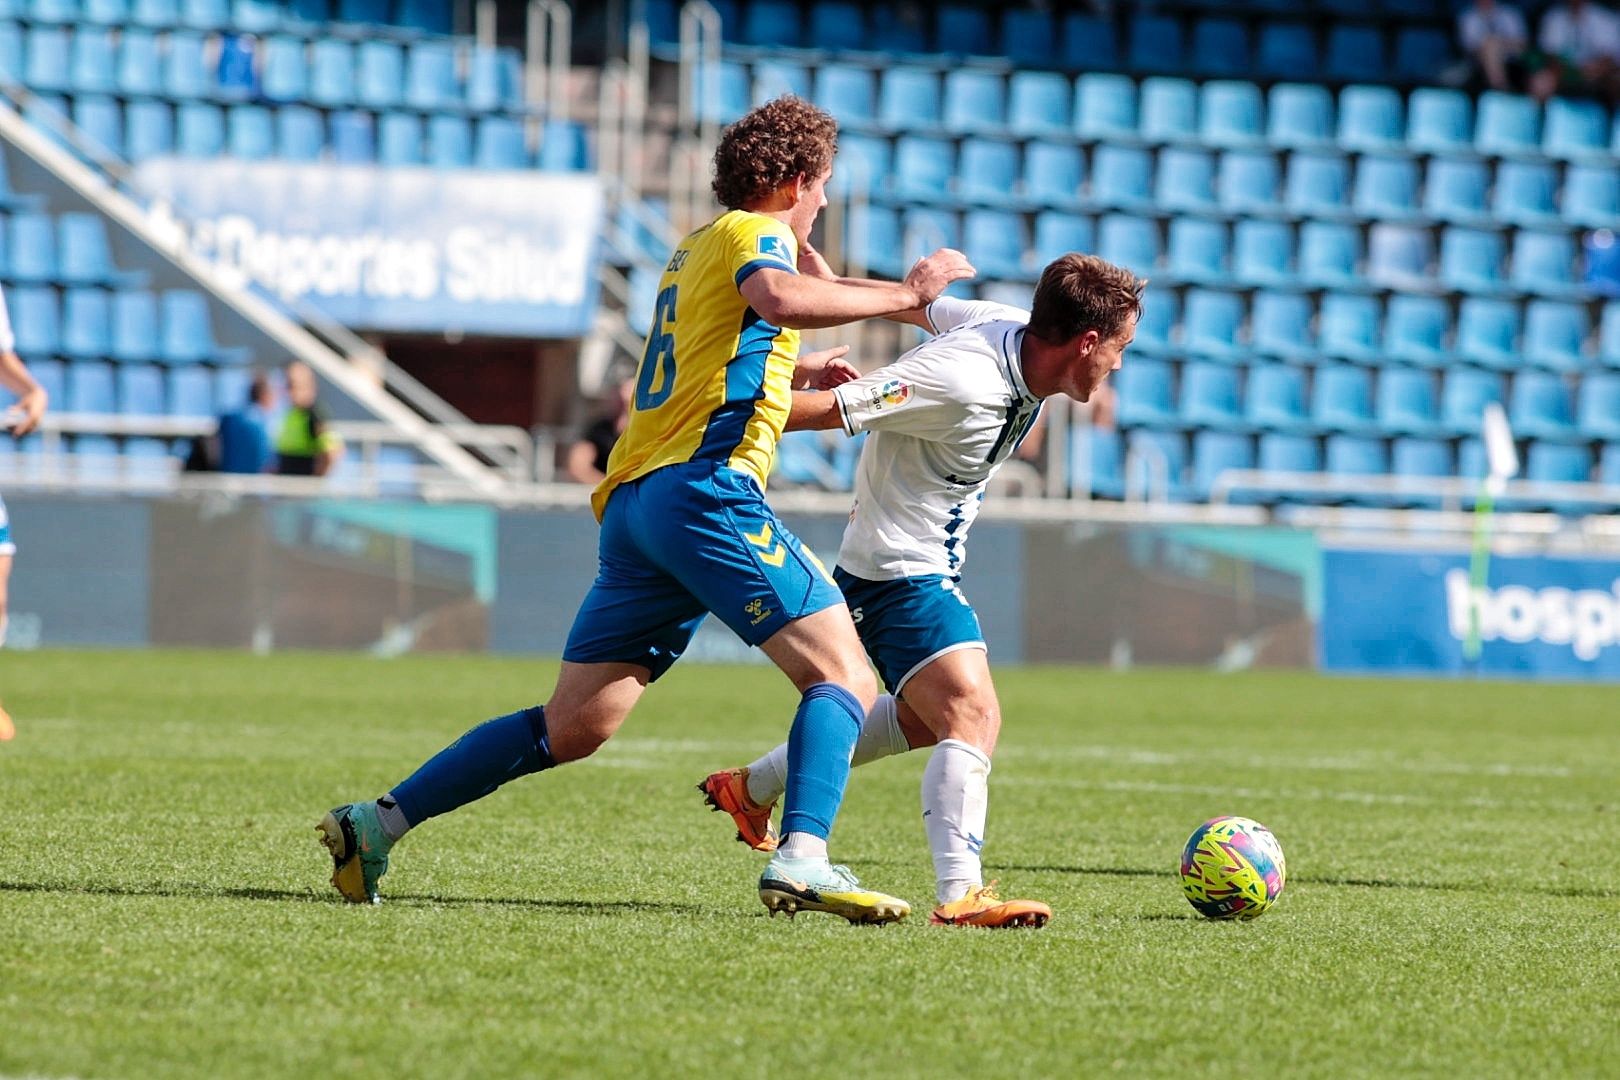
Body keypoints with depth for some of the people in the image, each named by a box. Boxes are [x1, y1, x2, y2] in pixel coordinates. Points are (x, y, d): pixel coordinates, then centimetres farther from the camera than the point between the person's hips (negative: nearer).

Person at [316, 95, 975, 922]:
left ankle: (374, 824, 9)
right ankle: (801, 860, -32)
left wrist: (791, 372, 44)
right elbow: (780, 299, -23)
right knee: (844, 676, -12)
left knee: (572, 728, 9)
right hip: (703, 487, -9)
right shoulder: (753, 234, 1)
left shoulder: (695, 248, 29)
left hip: (632, 502, 9)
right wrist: (904, 294, -15)